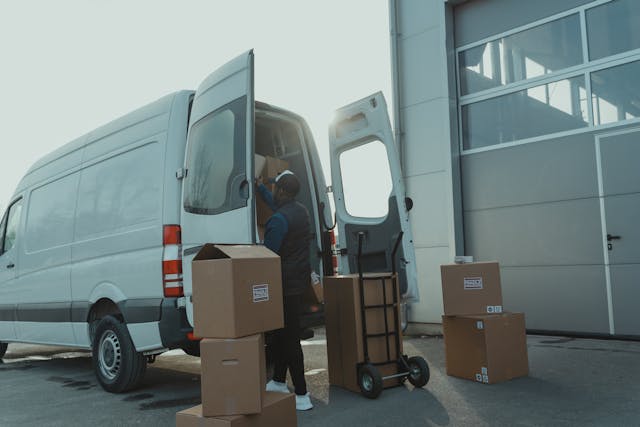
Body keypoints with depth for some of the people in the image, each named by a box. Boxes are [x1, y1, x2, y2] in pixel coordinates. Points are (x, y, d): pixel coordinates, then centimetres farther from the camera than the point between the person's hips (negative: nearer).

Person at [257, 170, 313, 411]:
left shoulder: (279, 219, -19)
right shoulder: (301, 211, 11)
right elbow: (275, 204, 33)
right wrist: (260, 187, 43)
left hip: (285, 285, -10)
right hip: (300, 280, 10)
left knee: (289, 339, -5)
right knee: (283, 332, 20)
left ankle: (302, 396, 0)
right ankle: (278, 382, 33)